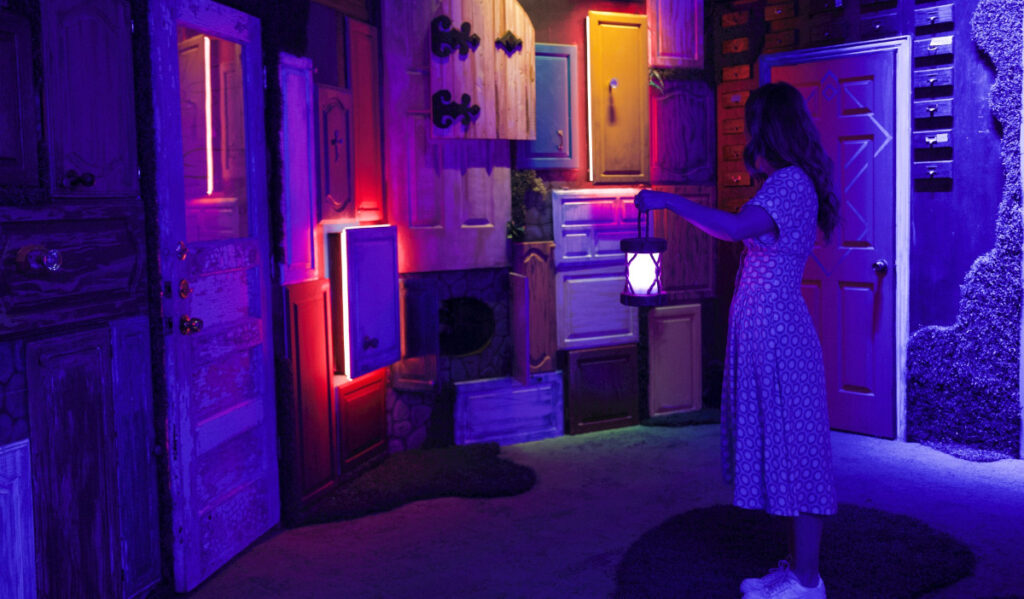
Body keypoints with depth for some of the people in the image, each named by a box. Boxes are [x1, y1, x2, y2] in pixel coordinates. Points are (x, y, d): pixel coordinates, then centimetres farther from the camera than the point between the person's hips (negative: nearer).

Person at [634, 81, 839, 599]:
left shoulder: (790, 182, -14)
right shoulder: (787, 182, 17)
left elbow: (736, 228, -29)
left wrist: (670, 201, -23)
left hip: (777, 333, -10)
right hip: (764, 333, 10)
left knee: (792, 448, -3)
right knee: (777, 449, 14)